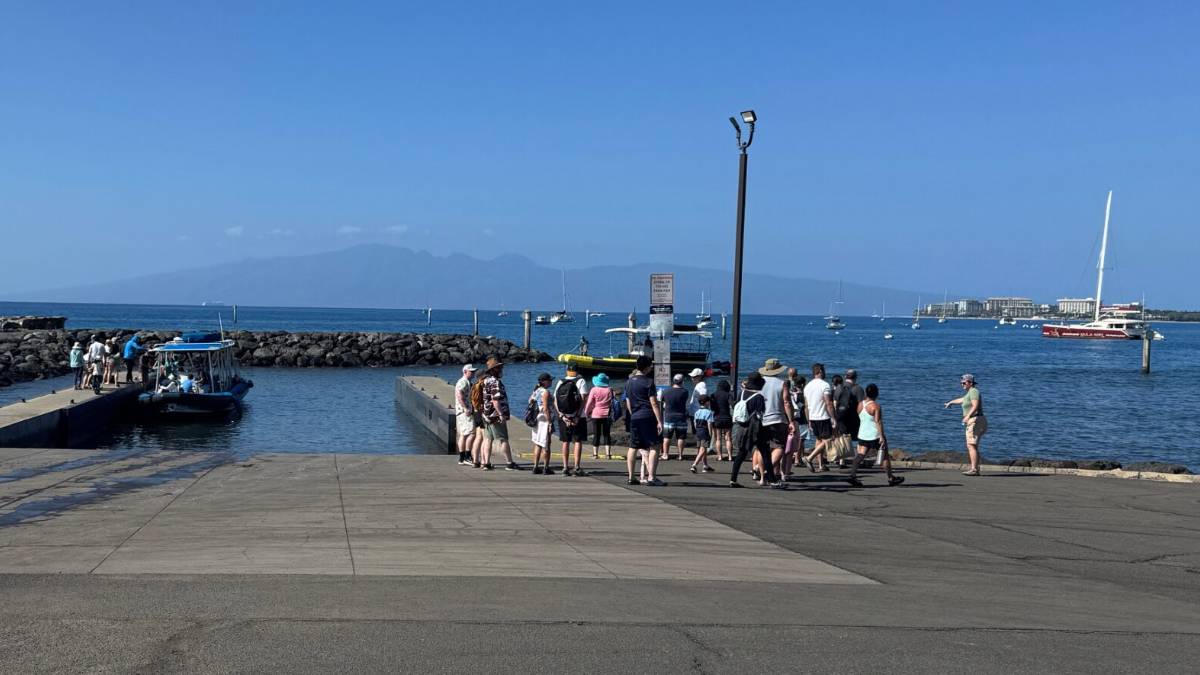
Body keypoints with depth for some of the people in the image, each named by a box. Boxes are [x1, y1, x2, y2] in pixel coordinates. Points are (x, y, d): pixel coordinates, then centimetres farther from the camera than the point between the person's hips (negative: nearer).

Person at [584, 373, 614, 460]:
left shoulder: (594, 390, -6)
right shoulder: (609, 390, 0)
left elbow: (589, 403, -4)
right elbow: (612, 402, 6)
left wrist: (586, 413, 9)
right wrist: (612, 413, 17)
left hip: (596, 415, -1)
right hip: (607, 415, 1)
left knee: (596, 435, 5)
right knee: (607, 434, 7)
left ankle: (595, 454, 4)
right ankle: (608, 453, 2)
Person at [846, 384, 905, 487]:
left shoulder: (860, 404, 5)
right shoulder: (876, 406, -15)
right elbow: (878, 422, -20)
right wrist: (882, 437, -20)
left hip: (862, 435, 6)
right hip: (875, 436, -6)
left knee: (860, 455, 0)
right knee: (885, 456, 9)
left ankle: (852, 475, -16)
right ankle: (891, 478, 19)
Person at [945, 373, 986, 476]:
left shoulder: (973, 391, -11)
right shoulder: (971, 392, 20)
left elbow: (975, 406, -24)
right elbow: (962, 400, 40)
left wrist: (968, 416, -37)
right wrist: (950, 402, 56)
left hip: (975, 421, -11)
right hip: (974, 422, 11)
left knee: (971, 446, -14)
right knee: (973, 446, 11)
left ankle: (974, 469, -18)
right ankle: (976, 469, 11)